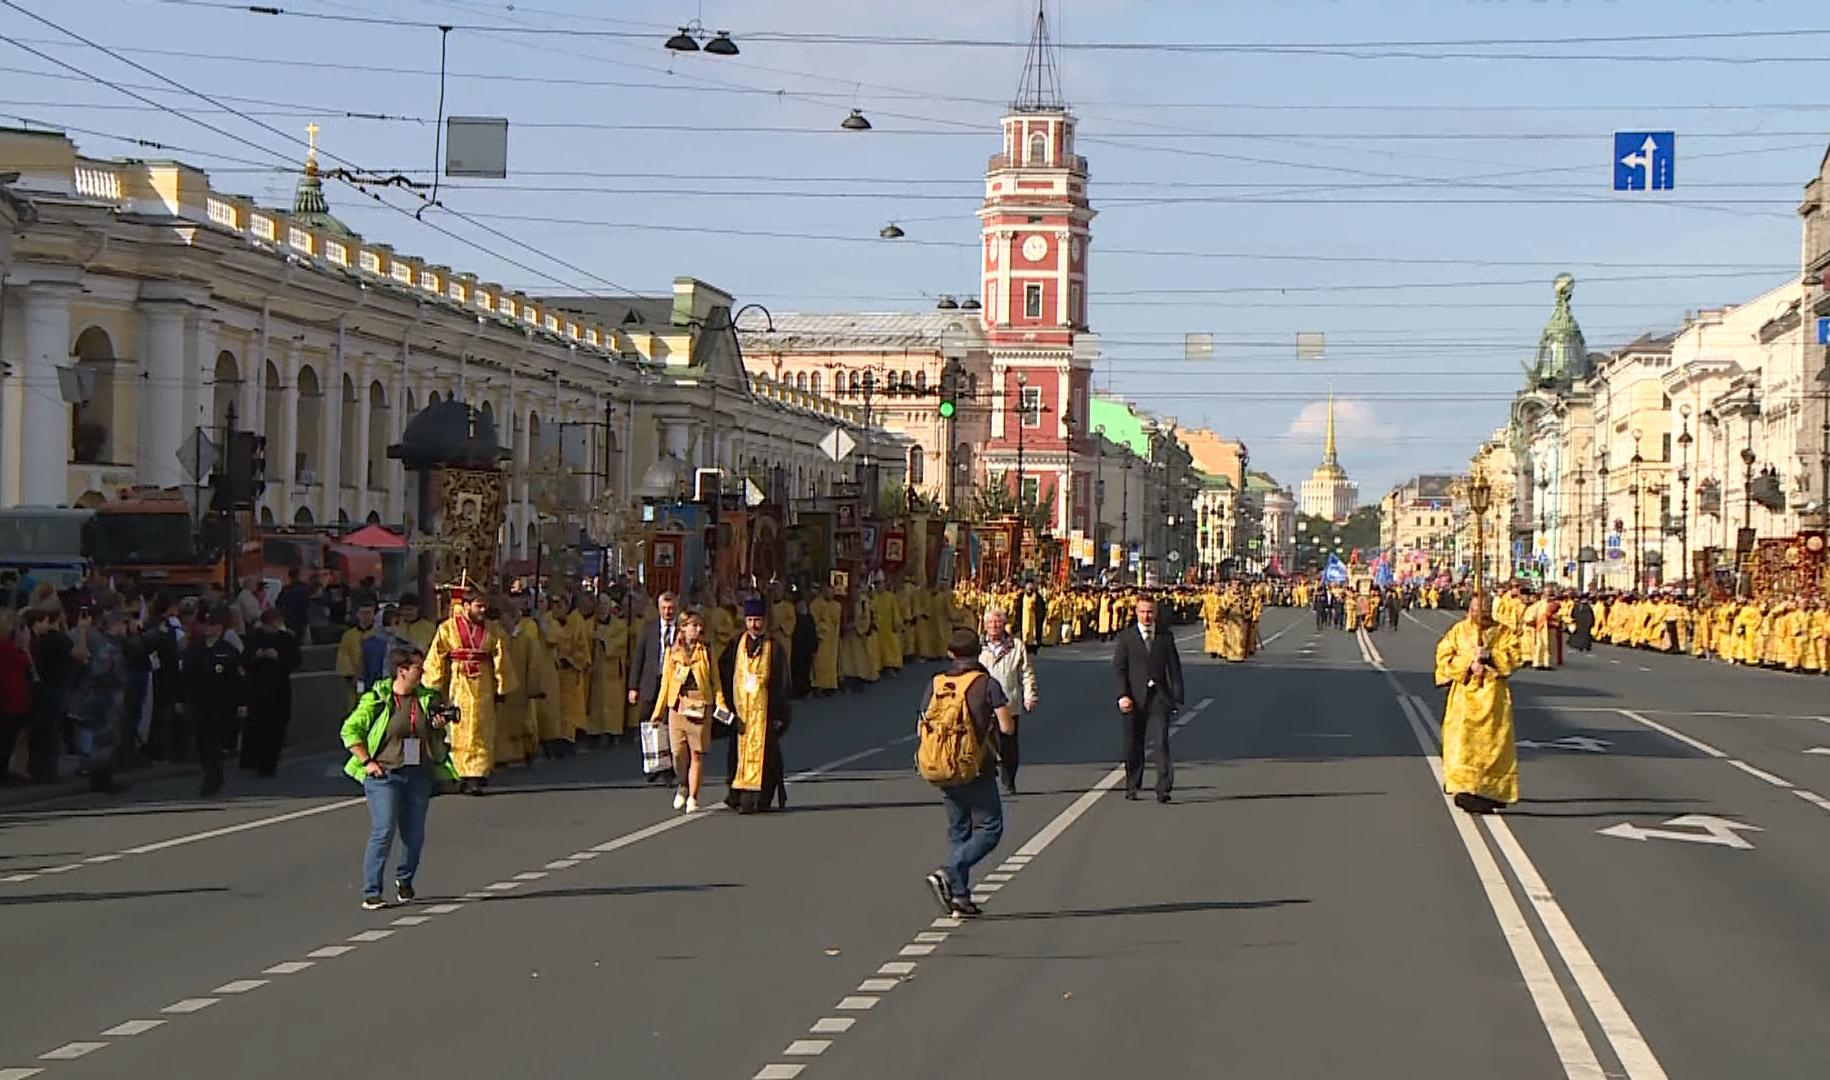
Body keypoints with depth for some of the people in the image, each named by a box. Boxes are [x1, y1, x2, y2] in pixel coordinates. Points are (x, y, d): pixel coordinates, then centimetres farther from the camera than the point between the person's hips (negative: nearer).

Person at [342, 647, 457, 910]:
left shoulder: (427, 699, 10)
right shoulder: (376, 699, -5)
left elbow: (437, 740, 22)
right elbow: (350, 730, -2)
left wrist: (440, 727, -1)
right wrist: (366, 761, -9)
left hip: (419, 775, 5)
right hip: (384, 773, -5)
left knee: (415, 833, 8)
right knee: (383, 831, -11)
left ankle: (405, 879, 33)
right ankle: (371, 893, -6)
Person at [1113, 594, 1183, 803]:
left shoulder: (1166, 637, 9)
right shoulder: (1126, 638, 5)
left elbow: (1174, 669, 10)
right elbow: (1118, 668, 0)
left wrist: (1177, 697, 3)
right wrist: (1123, 695, -12)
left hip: (1159, 698, 0)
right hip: (1135, 699, 0)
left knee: (1161, 742, -11)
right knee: (1133, 745, 7)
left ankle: (1164, 788, -13)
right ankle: (1132, 786, 21)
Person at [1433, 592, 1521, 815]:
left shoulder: (1503, 632, 7)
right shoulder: (1458, 631, 6)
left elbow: (1514, 658, -4)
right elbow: (1444, 657, -1)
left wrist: (1489, 656, -17)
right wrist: (1468, 664, -14)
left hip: (1493, 697, 1)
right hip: (1465, 695, -1)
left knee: (1493, 742, 0)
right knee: (1463, 741, -11)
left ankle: (1490, 792, 9)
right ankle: (1464, 788, -12)